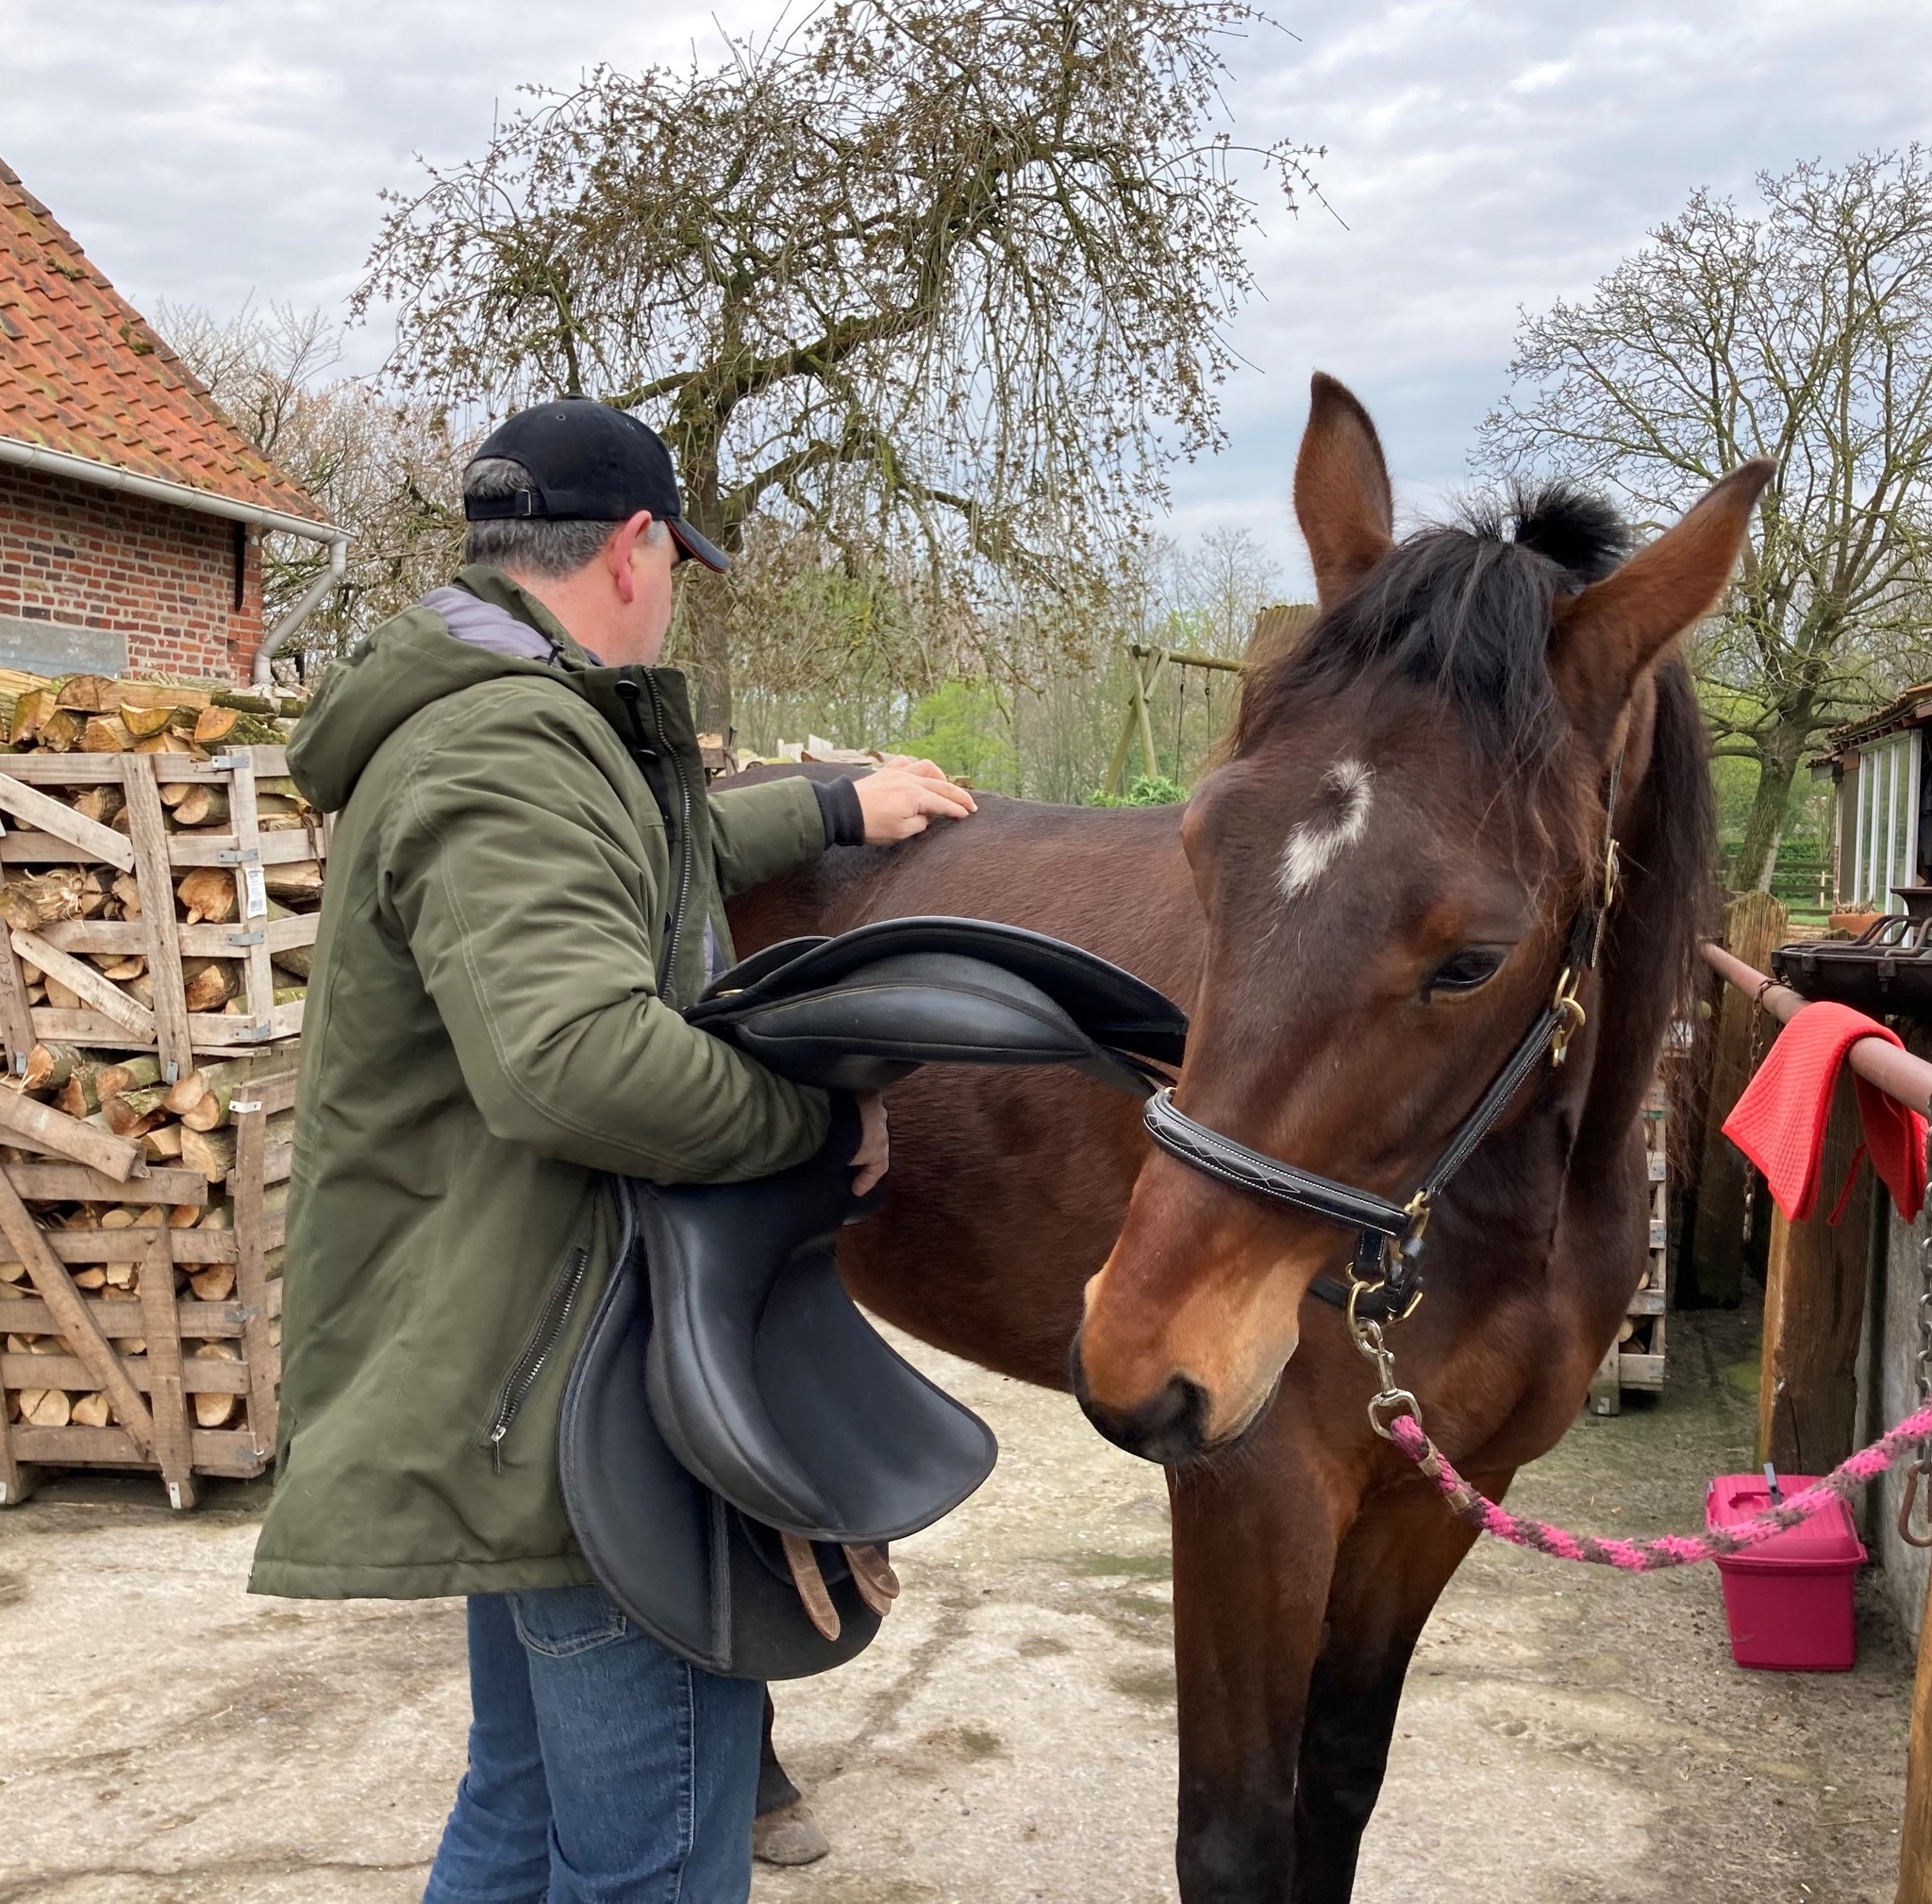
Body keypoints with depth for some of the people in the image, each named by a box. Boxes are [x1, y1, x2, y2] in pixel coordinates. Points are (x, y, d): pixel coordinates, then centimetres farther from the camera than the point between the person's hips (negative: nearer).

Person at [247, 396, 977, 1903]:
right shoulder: (507, 759, -21)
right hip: (575, 1392, -11)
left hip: (525, 1390, 11)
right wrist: (824, 1114, -23)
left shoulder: (502, 730, 15)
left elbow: (664, 854, 35)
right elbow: (575, 1059, -36)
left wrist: (837, 808, 39)